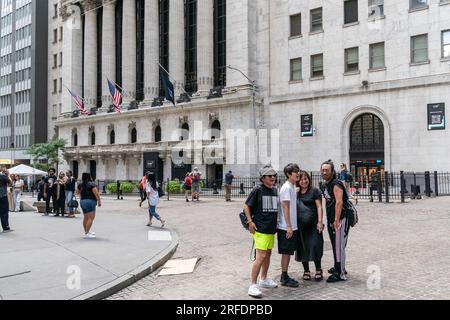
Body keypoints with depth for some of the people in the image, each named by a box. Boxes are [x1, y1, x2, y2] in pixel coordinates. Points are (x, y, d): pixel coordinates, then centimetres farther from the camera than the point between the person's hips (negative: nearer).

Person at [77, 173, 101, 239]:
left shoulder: (80, 185, 9)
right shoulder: (92, 184, -13)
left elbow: (77, 192, 25)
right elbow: (96, 194, -18)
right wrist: (99, 201, -8)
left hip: (82, 201, 8)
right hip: (90, 201, -8)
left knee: (86, 218, 19)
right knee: (91, 218, -7)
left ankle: (86, 231, 31)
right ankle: (87, 234, -12)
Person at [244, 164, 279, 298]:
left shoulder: (275, 190, 8)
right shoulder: (258, 190, -11)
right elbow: (246, 206, -7)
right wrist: (250, 222, -14)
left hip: (271, 228, 7)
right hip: (260, 228, -7)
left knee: (268, 254, 18)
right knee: (261, 256, -12)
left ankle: (263, 279, 35)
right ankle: (253, 286, -5)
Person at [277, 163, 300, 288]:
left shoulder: (293, 186, 12)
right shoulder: (286, 188, -16)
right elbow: (285, 207, -19)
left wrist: (292, 226, 15)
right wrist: (288, 227, -20)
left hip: (292, 226, 9)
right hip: (286, 227, -9)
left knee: (289, 252, 14)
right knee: (286, 252, 0)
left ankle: (285, 276, 23)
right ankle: (284, 278, 9)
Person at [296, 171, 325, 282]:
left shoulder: (314, 191, 1)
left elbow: (319, 207, -2)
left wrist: (320, 221, -11)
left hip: (313, 225, -4)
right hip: (300, 226, 4)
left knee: (315, 246, -6)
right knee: (302, 248, 7)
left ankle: (318, 270, 10)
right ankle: (306, 271, 20)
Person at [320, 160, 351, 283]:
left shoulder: (336, 184, -15)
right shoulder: (324, 185, 14)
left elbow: (339, 203, -23)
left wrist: (336, 220, -27)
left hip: (340, 219, -9)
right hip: (331, 220, 9)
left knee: (339, 246, -6)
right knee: (335, 245, 18)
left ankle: (341, 274, 0)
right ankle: (338, 268, 32)